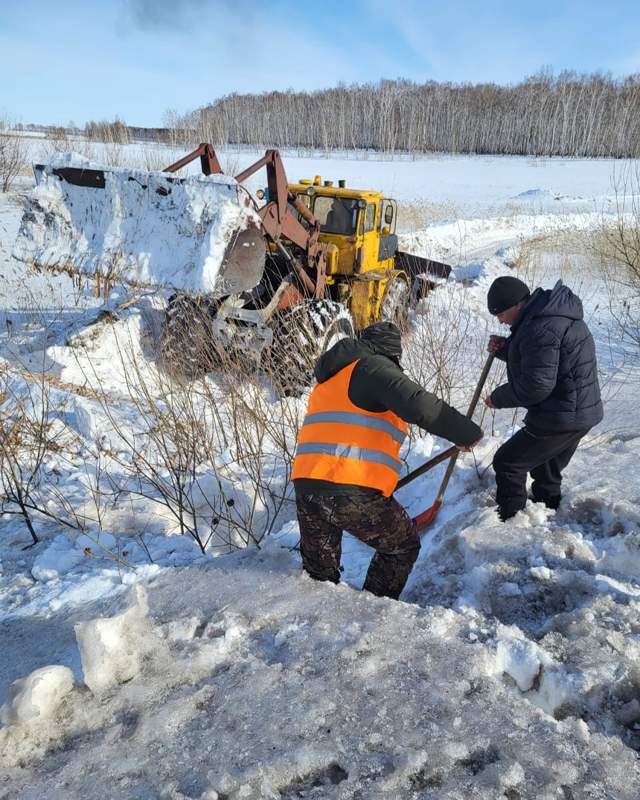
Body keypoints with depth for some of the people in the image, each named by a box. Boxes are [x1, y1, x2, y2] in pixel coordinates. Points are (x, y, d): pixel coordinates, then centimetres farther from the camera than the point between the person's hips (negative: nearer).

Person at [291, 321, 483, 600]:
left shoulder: (332, 376, 25)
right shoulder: (373, 367, -2)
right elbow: (420, 406, -17)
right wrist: (467, 432, -5)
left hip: (307, 485, 8)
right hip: (354, 492, -7)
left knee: (319, 569, 24)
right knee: (402, 546, 17)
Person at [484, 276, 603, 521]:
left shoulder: (542, 328, -25)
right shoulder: (548, 313, 9)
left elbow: (536, 385, -27)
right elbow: (531, 360, 19)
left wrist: (499, 398, -13)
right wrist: (504, 349, 2)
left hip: (559, 417, -10)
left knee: (507, 463, -1)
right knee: (547, 469, 25)